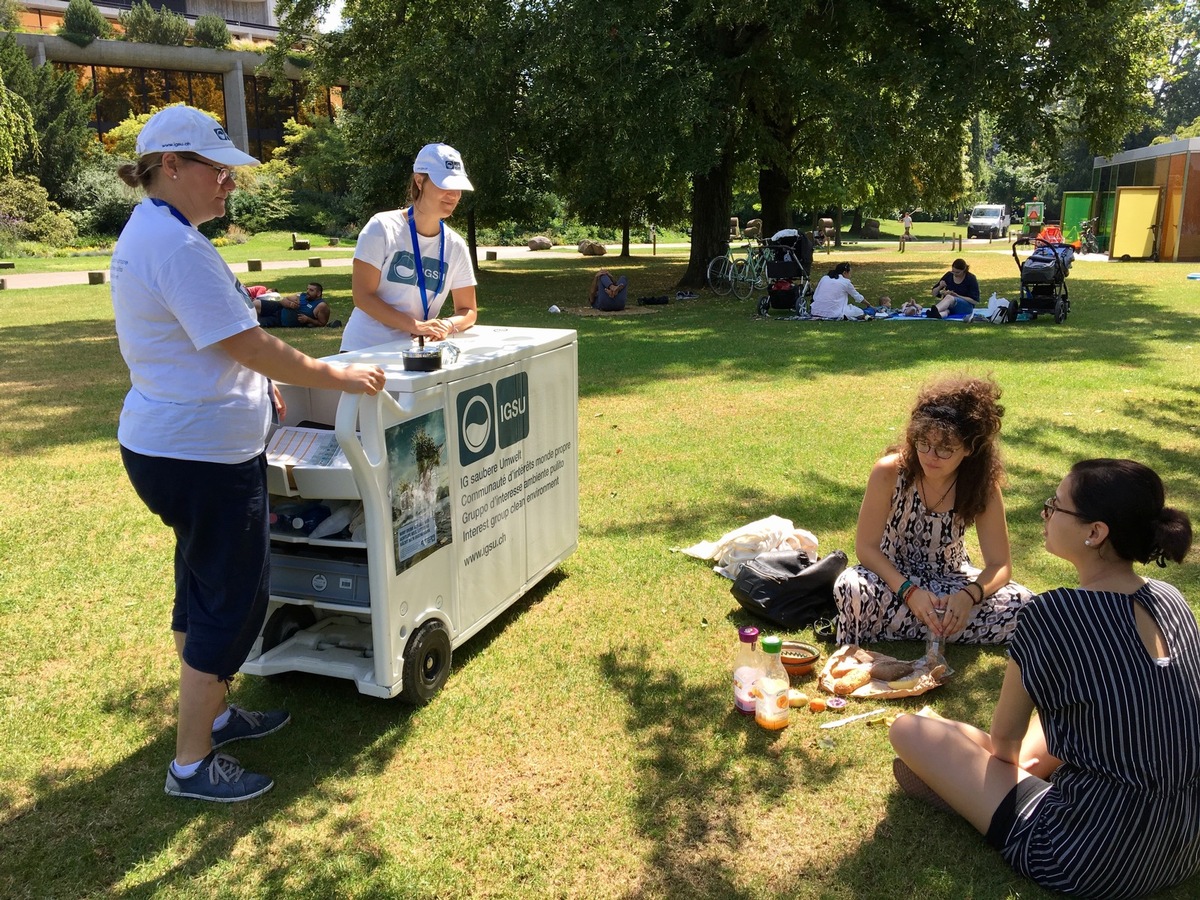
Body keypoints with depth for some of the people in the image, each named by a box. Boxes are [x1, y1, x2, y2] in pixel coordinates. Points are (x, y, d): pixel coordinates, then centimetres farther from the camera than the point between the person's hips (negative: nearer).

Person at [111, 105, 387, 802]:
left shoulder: (148, 233, 12)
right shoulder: (176, 246, -23)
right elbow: (251, 346, -24)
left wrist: (254, 385, 20)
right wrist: (336, 376, -13)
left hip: (168, 444, 11)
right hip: (204, 457, -11)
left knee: (205, 588, 22)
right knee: (233, 602, 1)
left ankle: (211, 714, 39)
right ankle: (192, 764, 15)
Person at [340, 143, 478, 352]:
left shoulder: (455, 246, 4)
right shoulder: (383, 227, -7)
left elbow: (468, 311, 8)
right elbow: (363, 296, -11)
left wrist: (447, 325, -14)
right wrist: (415, 326, -22)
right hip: (366, 349, -5)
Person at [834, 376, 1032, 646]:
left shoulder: (983, 486, -16)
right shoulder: (889, 472, -22)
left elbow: (1000, 565, -13)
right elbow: (866, 547, -18)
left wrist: (969, 596, -35)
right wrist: (909, 591, -34)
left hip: (949, 580, 4)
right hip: (893, 577, -3)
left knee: (1022, 605, -24)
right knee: (852, 588, -38)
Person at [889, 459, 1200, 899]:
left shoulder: (1054, 613, -23)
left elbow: (1005, 735, -8)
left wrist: (1011, 761, 17)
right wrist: (1021, 759, 24)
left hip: (1092, 865, -7)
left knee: (909, 731, 0)